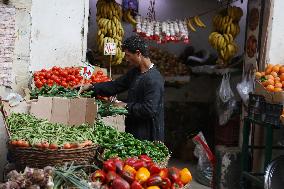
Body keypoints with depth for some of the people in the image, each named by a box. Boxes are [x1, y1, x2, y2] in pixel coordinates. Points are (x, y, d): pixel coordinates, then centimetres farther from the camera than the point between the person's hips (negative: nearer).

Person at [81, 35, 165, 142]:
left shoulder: (154, 79, -20)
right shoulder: (135, 72, 11)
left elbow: (149, 110, -25)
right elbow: (116, 85, 18)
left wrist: (127, 106, -12)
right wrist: (92, 87, 9)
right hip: (133, 131, 9)